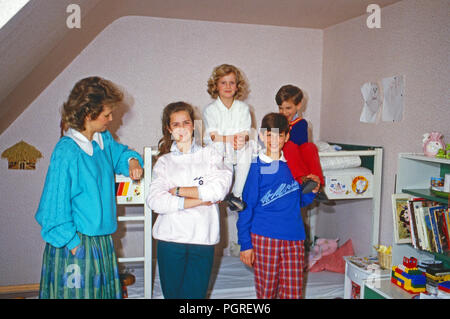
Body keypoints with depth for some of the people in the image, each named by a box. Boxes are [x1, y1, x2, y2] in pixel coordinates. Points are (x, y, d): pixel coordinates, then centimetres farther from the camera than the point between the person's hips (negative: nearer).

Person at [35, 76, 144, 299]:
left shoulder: (104, 139, 1)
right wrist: (73, 243, -15)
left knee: (105, 290, 19)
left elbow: (119, 152, 25)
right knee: (78, 291, 5)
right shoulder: (67, 152, -21)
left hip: (101, 238, 8)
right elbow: (55, 205, -18)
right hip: (76, 243, -8)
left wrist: (132, 161, 2)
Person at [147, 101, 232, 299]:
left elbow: (219, 188, -9)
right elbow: (155, 201, -7)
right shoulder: (164, 162, 9)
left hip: (203, 238, 0)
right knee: (172, 293, 6)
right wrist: (199, 200, -11)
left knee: (195, 294, 2)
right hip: (170, 238, 1)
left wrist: (178, 191, -6)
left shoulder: (210, 155, 9)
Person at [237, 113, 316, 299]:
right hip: (264, 237, -3)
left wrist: (311, 191, -3)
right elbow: (246, 206, -2)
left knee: (293, 292, 8)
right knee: (266, 292, 7)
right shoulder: (256, 167, -4)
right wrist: (245, 243, -4)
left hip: (294, 237, 3)